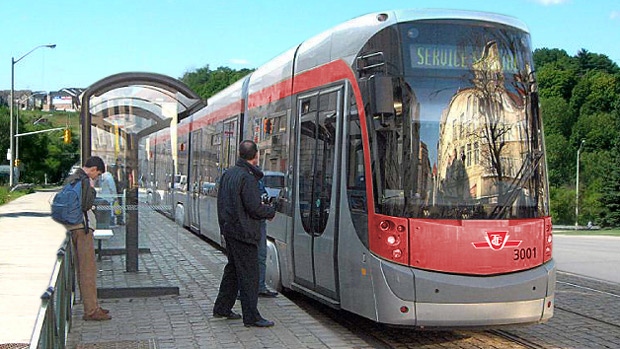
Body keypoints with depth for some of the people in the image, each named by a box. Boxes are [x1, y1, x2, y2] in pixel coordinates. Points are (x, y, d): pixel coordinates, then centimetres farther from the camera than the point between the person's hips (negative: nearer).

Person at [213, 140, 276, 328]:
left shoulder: (228, 174, 10)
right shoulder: (247, 177, -19)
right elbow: (254, 208, -21)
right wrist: (271, 211, -2)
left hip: (229, 229, 9)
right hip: (244, 232, -9)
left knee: (233, 269, 20)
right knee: (249, 274, -3)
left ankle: (222, 307, 29)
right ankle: (251, 317, 2)